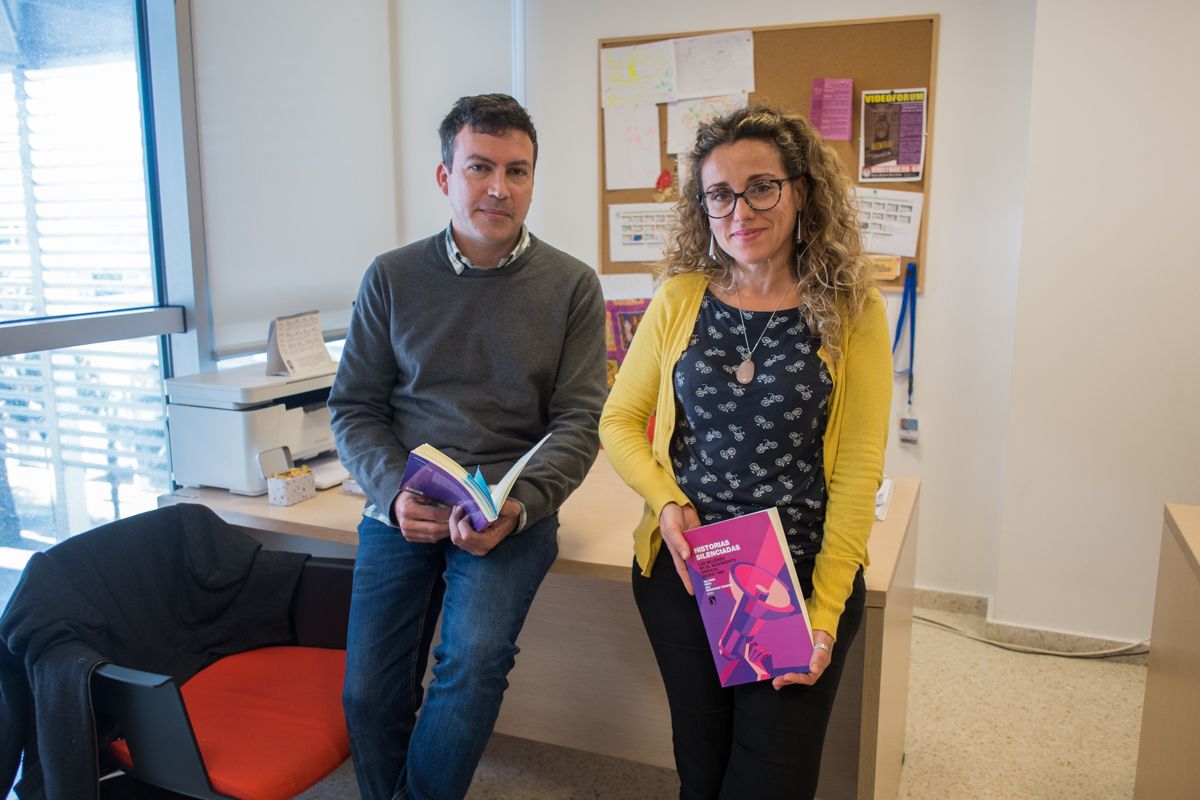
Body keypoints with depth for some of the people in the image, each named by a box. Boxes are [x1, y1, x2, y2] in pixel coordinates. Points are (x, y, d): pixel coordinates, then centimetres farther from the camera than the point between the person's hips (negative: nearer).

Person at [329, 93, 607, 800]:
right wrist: (396, 491, -11)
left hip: (514, 507, -1)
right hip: (402, 504, 2)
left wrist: (516, 505, -17)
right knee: (368, 692, -5)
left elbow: (579, 422, -1)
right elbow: (354, 406, 7)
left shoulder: (571, 285, 2)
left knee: (474, 664, -22)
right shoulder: (392, 278, 6)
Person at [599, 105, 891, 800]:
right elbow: (620, 421, 7)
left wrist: (826, 612, -12)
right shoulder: (680, 299, 0)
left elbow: (858, 470, -8)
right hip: (682, 572, 2)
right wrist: (666, 501, -11)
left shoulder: (851, 311, -6)